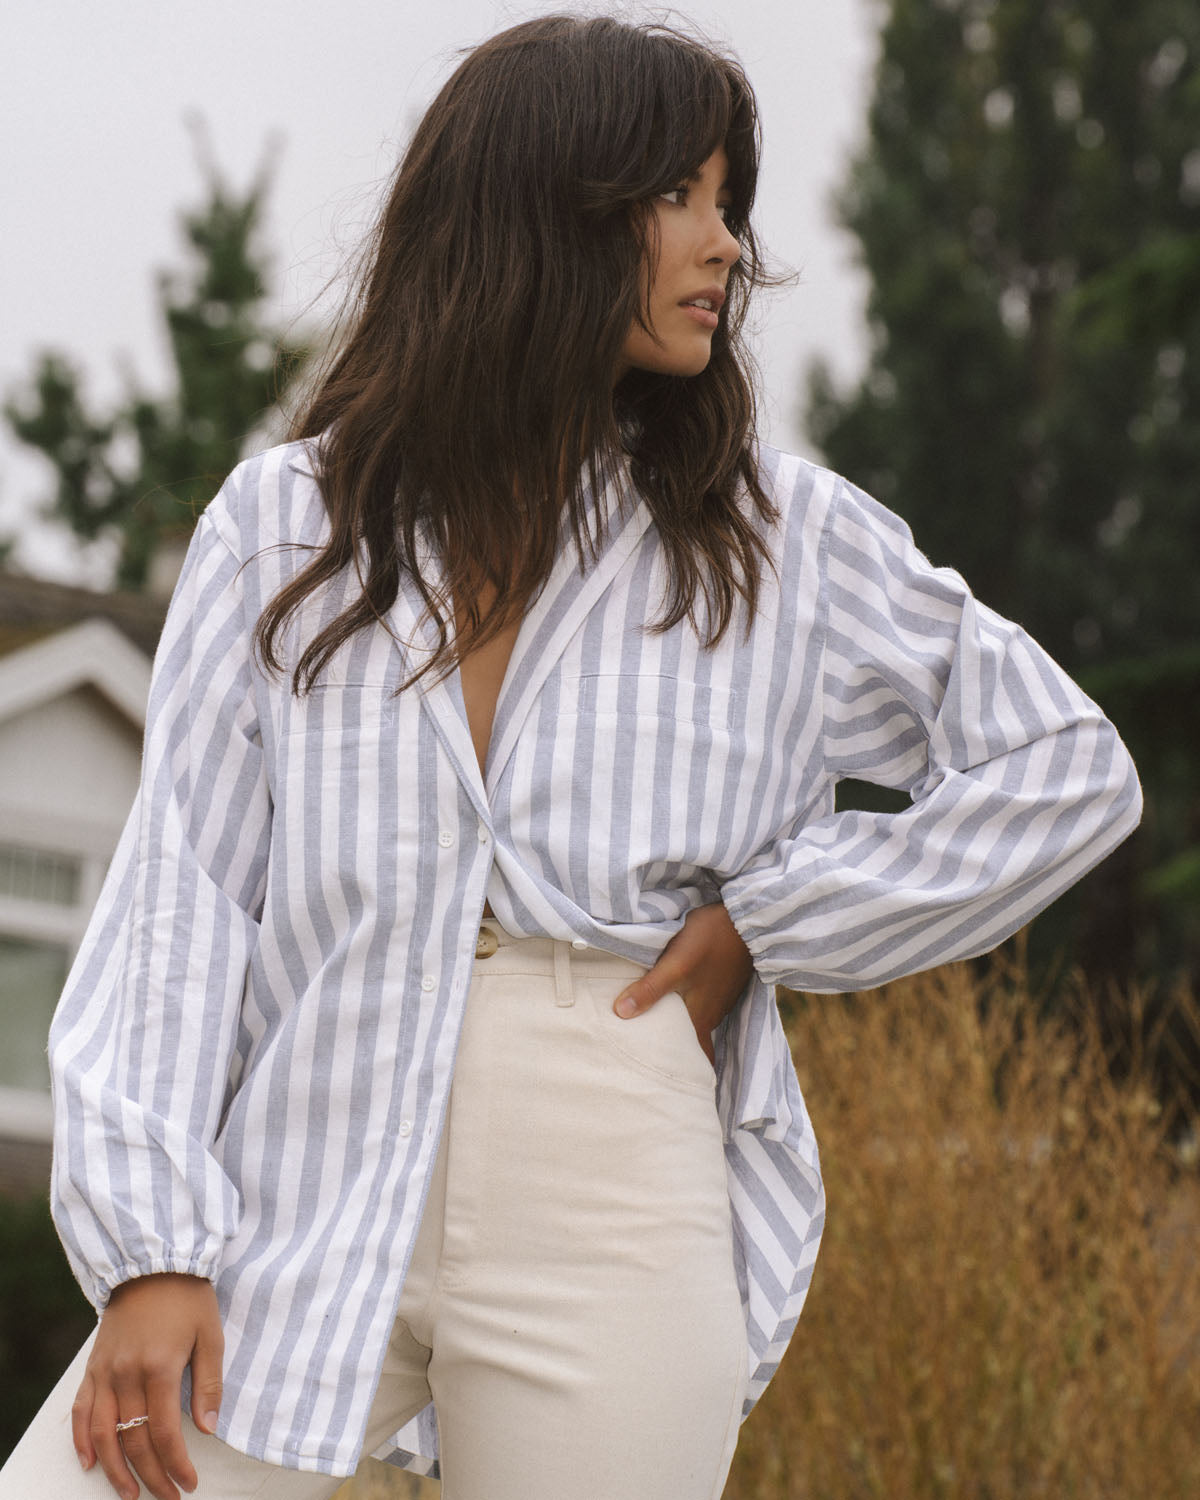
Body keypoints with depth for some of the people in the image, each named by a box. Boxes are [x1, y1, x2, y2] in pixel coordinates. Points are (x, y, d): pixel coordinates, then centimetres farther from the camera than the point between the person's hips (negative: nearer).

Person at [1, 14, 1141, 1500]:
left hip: (614, 1243, 0)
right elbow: (179, 890, 2)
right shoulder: (287, 524, 7)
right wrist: (150, 1246, -8)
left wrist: (762, 921, 2)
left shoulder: (782, 541, 8)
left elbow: (1065, 765, 12)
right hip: (306, 1213, 0)